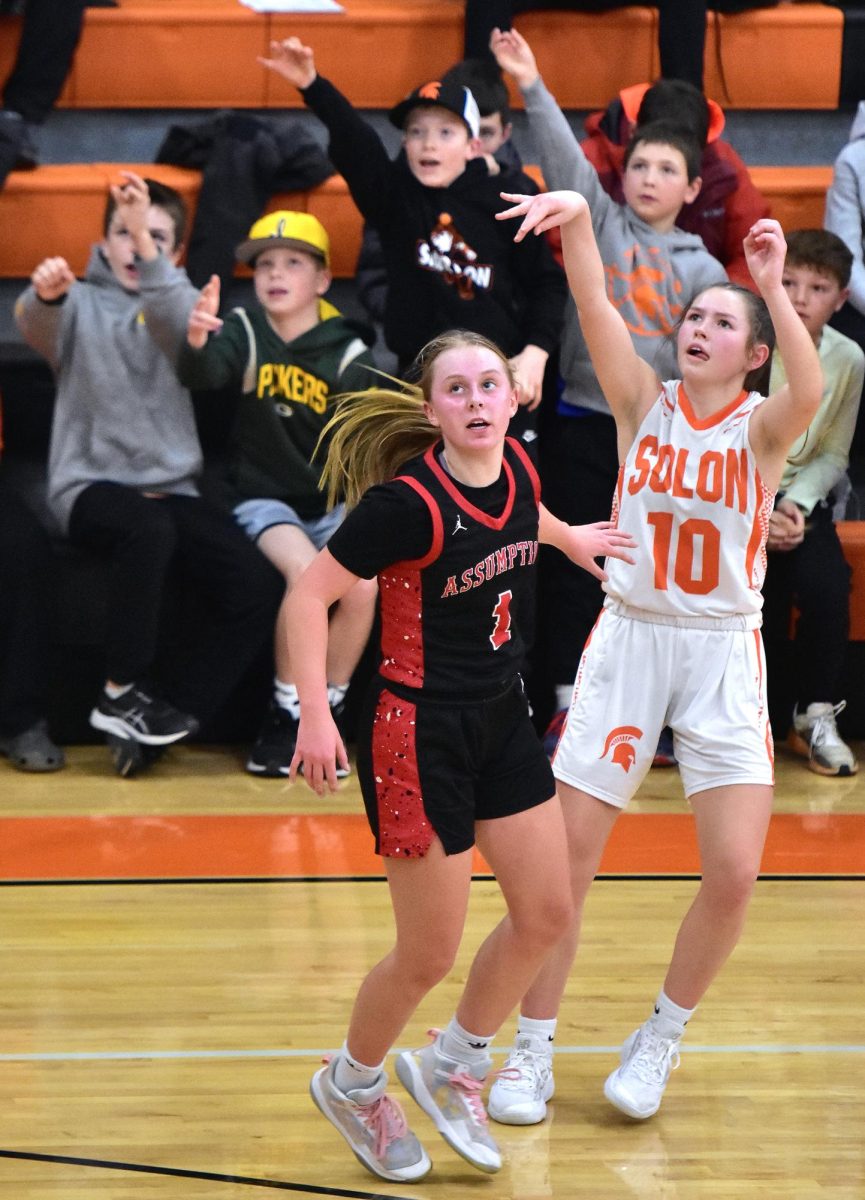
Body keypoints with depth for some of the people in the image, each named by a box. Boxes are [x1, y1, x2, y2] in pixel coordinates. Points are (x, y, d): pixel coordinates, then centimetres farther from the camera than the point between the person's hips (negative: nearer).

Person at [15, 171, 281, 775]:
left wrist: (148, 252, -27)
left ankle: (174, 717, -9)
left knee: (258, 585, -20)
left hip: (171, 487, 3)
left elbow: (186, 328, -12)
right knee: (148, 529, -37)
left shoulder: (179, 304, 15)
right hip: (92, 484, -3)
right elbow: (39, 325, -14)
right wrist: (46, 293, -38)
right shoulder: (82, 303, 11)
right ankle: (124, 693, -21)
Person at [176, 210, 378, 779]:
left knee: (364, 583, -26)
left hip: (332, 503, 2)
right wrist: (197, 340, -46)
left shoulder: (349, 355, -3)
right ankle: (287, 715, -11)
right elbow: (201, 375, -24)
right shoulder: (245, 332, -3)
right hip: (263, 497, -2)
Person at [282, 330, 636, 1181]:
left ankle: (451, 1068, 33)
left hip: (500, 720, 8)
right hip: (420, 734, -8)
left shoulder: (516, 468, -2)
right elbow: (309, 594, -21)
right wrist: (315, 718, -27)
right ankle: (351, 1085, 30)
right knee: (429, 955, 2)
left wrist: (570, 539, 34)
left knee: (546, 913, 12)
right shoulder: (408, 500, -23)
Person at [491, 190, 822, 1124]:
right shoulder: (644, 403, 0)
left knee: (734, 872, -8)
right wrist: (578, 219, -32)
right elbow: (594, 309, -15)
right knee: (564, 856, -1)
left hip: (723, 652, -1)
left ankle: (662, 1036, 16)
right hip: (628, 636, 1)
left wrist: (773, 285, -39)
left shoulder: (760, 425, -4)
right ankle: (533, 1050, 14)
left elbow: (809, 392, -28)